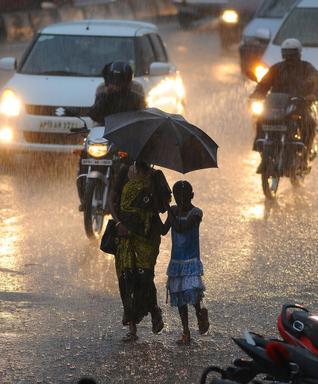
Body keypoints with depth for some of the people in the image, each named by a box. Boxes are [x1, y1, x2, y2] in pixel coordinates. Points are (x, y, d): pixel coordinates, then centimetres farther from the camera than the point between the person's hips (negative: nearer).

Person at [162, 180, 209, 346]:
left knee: (191, 292, -20)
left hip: (191, 260, -6)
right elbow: (164, 231, 7)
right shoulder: (174, 210, 7)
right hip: (176, 260, 6)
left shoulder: (196, 213, -11)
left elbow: (180, 228, -23)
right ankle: (186, 332, 14)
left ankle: (200, 313, 11)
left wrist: (171, 213, -22)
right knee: (179, 296, 6)